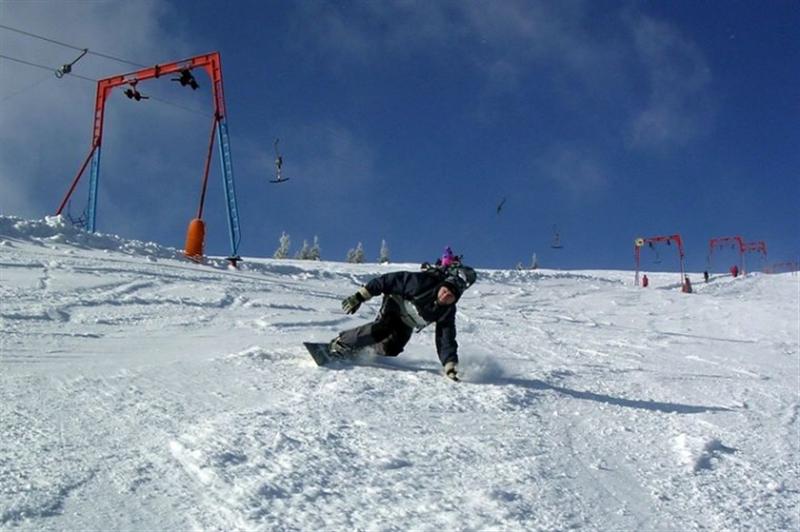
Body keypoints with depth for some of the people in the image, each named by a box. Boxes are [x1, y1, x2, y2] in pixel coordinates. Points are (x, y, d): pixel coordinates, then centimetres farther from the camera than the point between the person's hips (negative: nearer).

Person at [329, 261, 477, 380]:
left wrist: (450, 365, -32)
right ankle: (339, 345, -20)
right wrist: (360, 296, -25)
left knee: (390, 350, -11)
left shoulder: (447, 312, -21)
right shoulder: (422, 282, -34)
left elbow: (446, 341, -18)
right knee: (382, 330, -32)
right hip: (394, 306, -5)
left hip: (406, 324, 5)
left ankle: (362, 351, 17)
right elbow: (390, 280, -26)